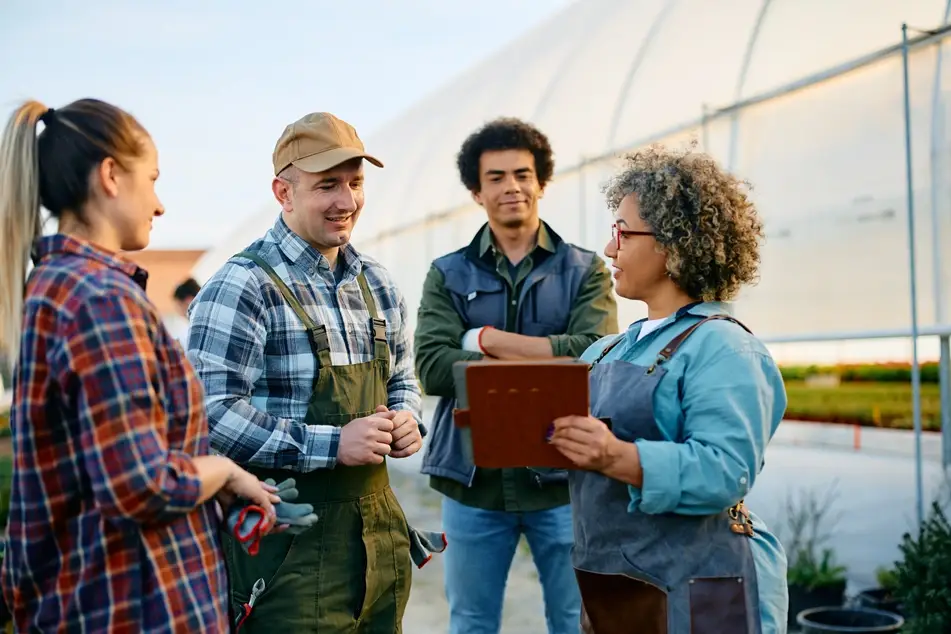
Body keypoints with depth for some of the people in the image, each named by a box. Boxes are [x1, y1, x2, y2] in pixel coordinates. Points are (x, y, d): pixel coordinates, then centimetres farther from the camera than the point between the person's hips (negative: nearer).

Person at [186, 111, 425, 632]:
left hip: (379, 524, 7)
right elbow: (210, 411, -20)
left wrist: (405, 418, -1)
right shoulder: (241, 287, -13)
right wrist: (331, 445, -22)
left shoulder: (376, 284, 11)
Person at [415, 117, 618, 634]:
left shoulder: (585, 270, 4)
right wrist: (545, 360, -15)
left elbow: (593, 355, -14)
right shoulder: (447, 275, 5)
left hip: (562, 475, -1)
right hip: (473, 480, 1)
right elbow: (431, 368, -9)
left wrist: (485, 339, -10)